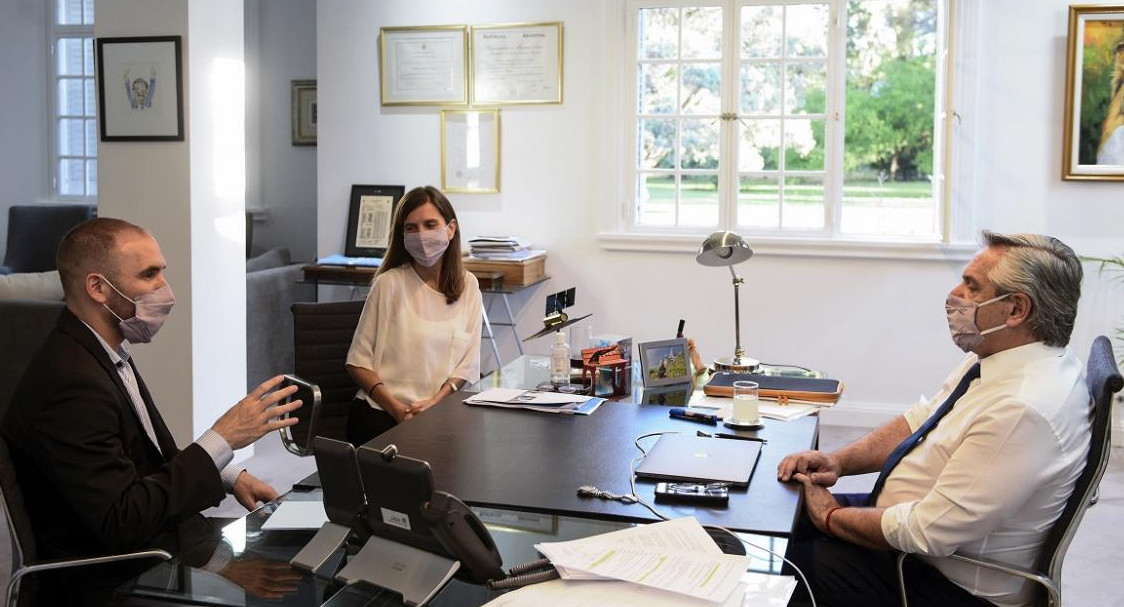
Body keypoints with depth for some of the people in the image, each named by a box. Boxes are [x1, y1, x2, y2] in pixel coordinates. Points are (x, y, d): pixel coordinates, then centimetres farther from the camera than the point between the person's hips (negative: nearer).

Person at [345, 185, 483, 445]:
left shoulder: (468, 286, 8)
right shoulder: (389, 284, -3)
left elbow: (468, 364, 6)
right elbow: (358, 361, -2)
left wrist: (434, 402, -10)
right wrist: (396, 409, -13)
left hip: (440, 411, 4)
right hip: (380, 413, -3)